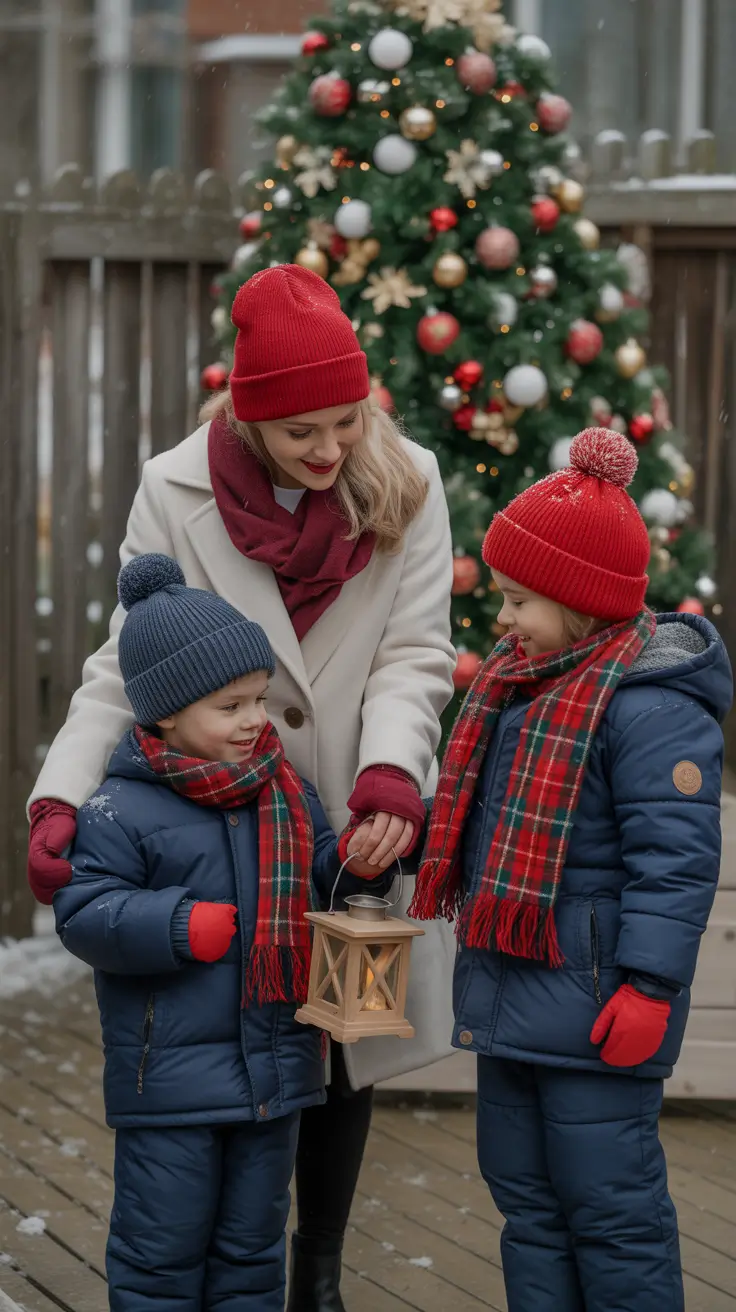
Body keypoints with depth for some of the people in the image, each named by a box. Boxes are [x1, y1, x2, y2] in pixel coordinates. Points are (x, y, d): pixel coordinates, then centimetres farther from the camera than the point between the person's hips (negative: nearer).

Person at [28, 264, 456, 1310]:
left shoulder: (405, 485, -4)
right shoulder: (177, 493, -7)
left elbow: (414, 657, -7)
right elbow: (126, 668, -7)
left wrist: (390, 776, -26)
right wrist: (61, 798, -22)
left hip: (358, 831, 2)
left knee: (347, 1054, 13)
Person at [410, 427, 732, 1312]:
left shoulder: (651, 709, -18)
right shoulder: (520, 685, 12)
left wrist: (648, 988, -22)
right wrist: (478, 965, 23)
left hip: (593, 1009, -10)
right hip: (510, 995, 10)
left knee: (609, 1205, -1)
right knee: (525, 1197, 16)